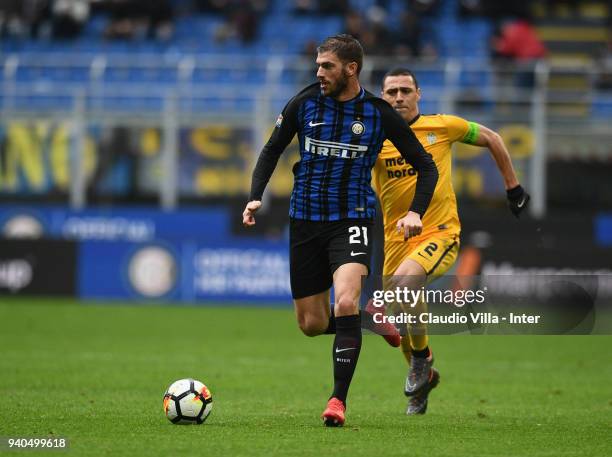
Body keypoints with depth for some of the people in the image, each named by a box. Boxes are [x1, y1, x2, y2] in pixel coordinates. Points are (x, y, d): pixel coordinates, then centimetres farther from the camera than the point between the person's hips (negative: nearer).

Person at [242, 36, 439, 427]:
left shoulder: (379, 113, -5)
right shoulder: (304, 104, -2)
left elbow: (426, 167, 3)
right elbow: (272, 150, 13)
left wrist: (415, 211, -13)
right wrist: (255, 197, -1)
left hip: (352, 221, -3)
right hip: (305, 220, 3)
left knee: (346, 304, -26)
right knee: (311, 325, 3)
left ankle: (339, 399, -18)